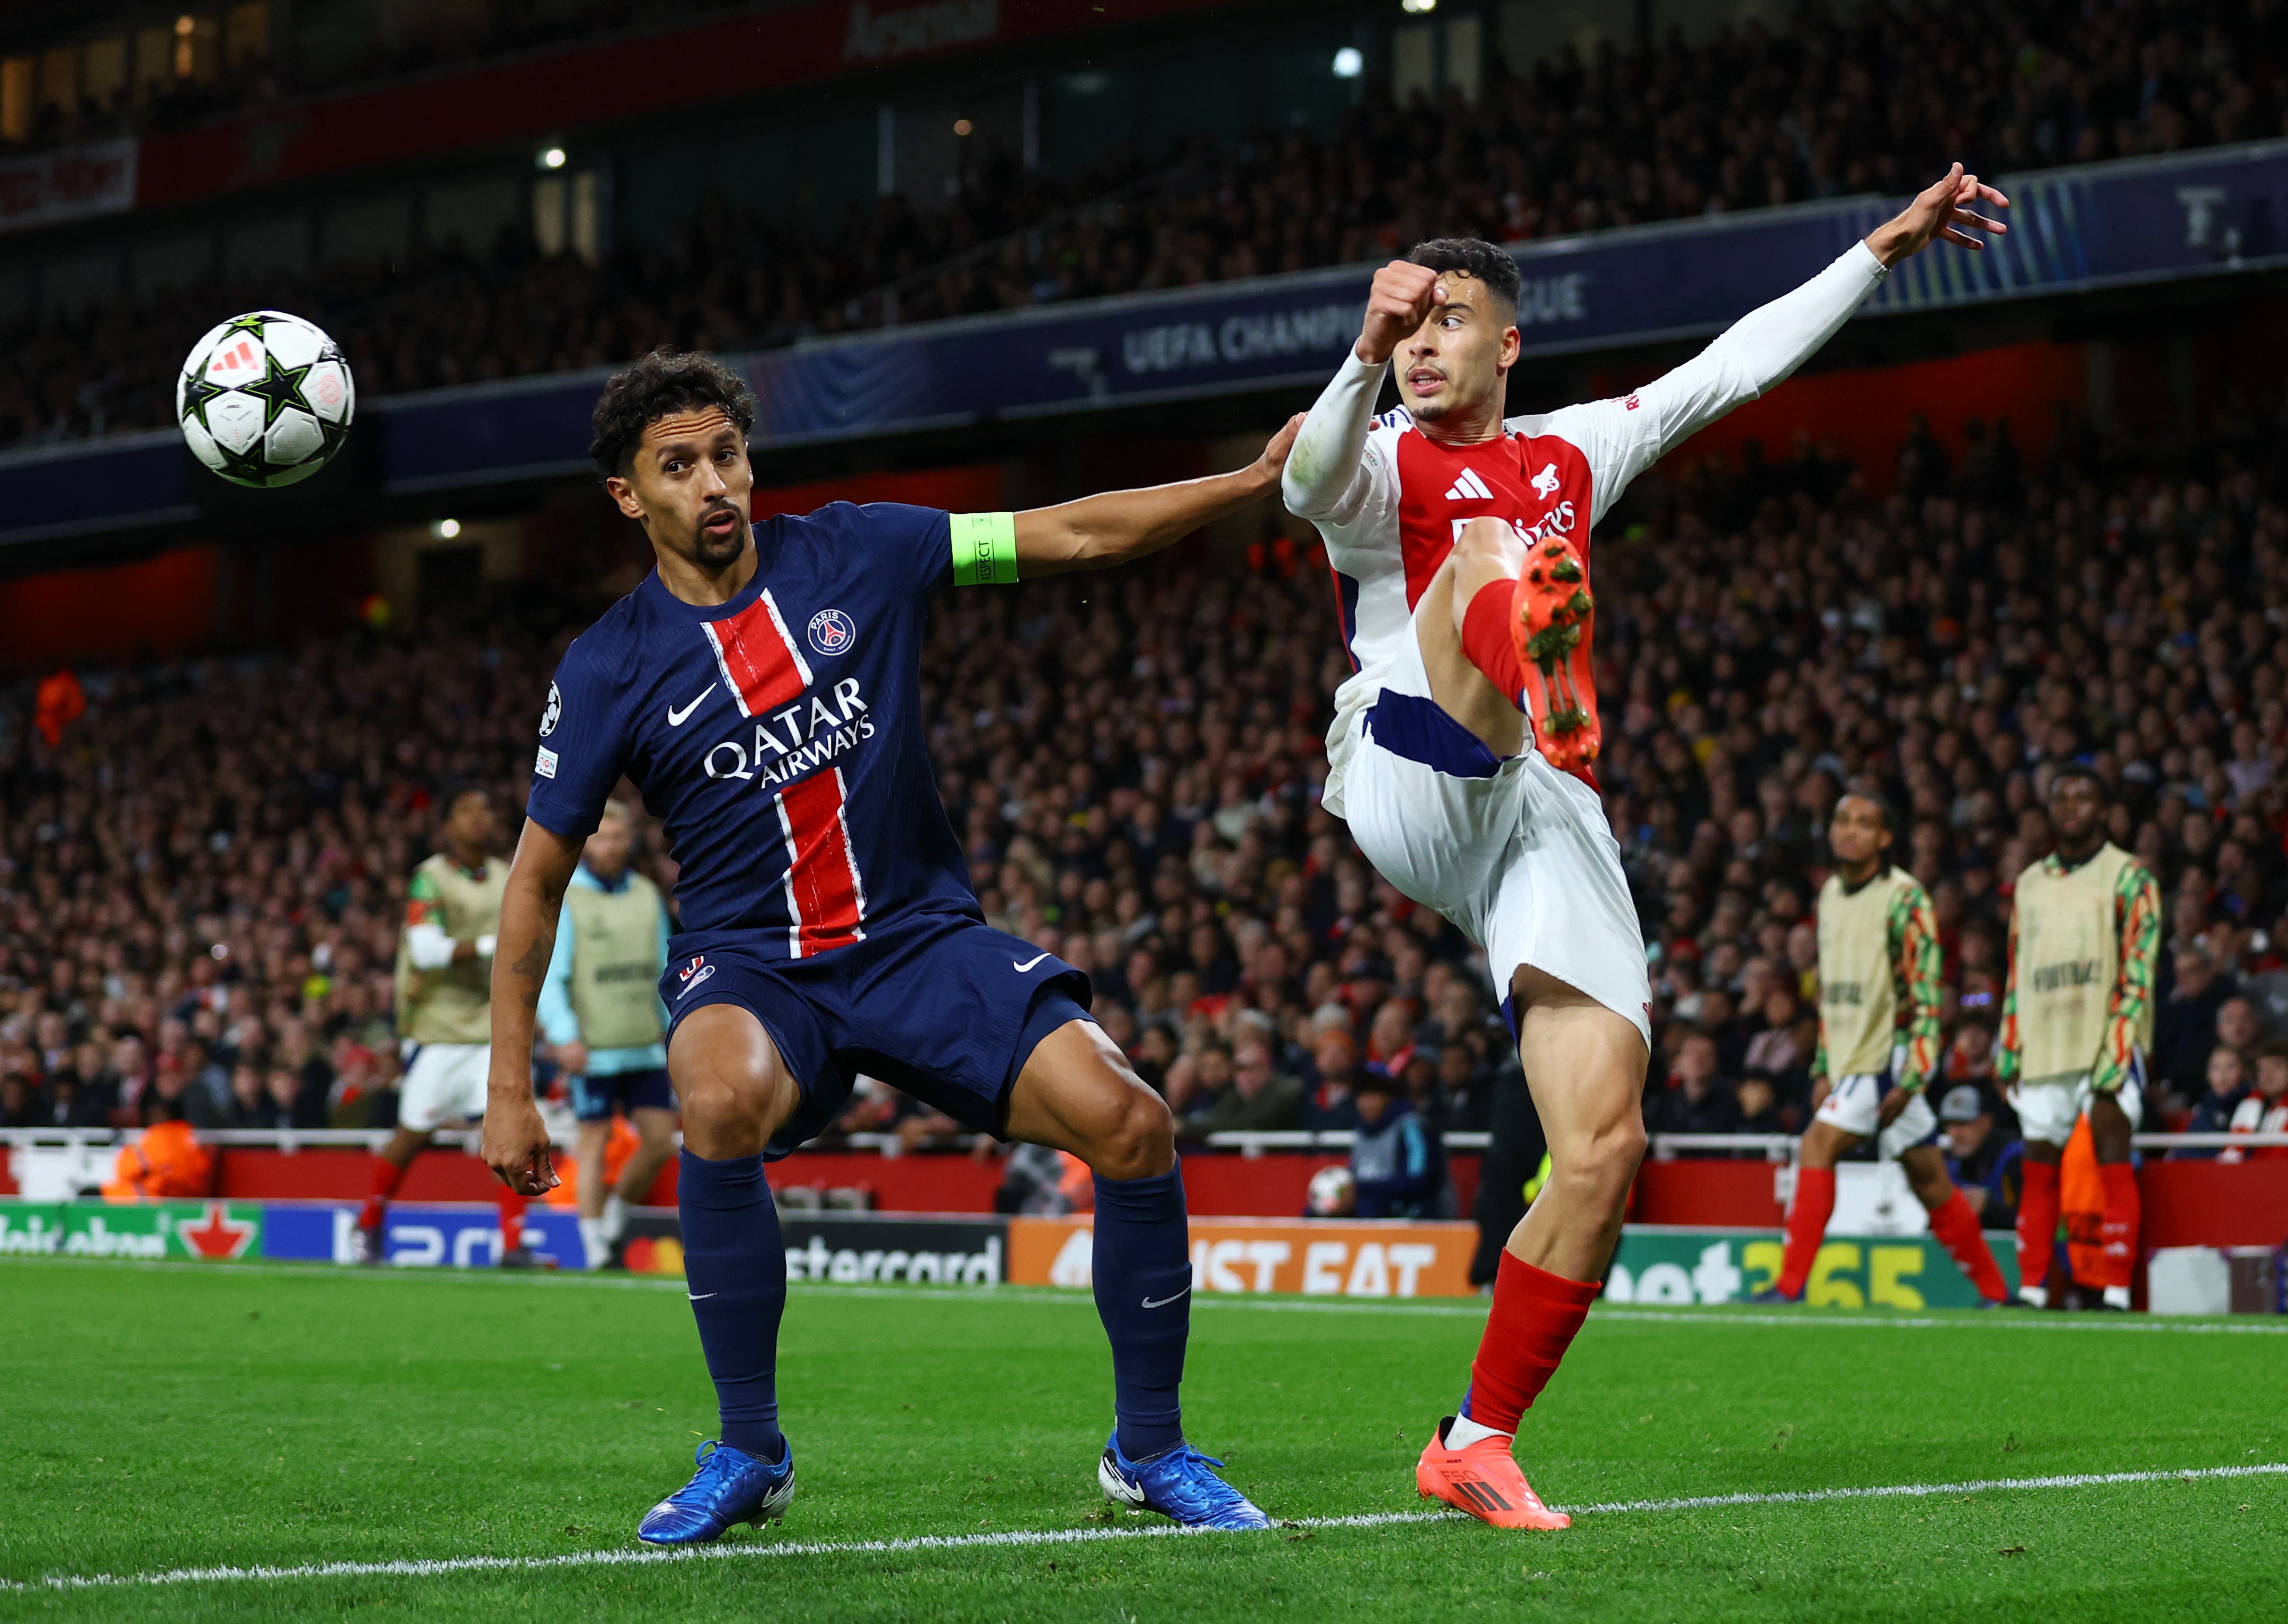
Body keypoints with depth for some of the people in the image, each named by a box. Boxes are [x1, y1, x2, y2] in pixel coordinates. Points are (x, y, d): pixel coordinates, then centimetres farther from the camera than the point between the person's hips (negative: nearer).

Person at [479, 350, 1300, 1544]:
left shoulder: (855, 555, 1)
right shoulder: (609, 670, -3)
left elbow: (1072, 537, 3)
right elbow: (537, 876, 4)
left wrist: (1257, 479, -7)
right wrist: (510, 1087, 0)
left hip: (923, 937, 2)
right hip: (750, 964, -2)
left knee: (1130, 1124, -19)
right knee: (725, 1101, -37)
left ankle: (1150, 1450, 4)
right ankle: (747, 1455, -17)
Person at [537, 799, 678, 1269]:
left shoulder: (648, 896, 13)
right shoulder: (564, 900, -3)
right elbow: (547, 976, -9)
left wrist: (677, 1031, 16)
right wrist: (564, 1036, -21)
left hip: (646, 1048, 5)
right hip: (592, 1049, -5)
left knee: (661, 1142, 2)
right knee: (595, 1143, -2)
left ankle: (616, 1217, 23)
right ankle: (596, 1249, 4)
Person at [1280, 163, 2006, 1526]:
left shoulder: (1569, 454, 21)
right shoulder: (1382, 467, 4)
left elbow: (1738, 364, 28)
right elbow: (1312, 481, -21)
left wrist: (1887, 248, 29)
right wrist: (1366, 355, -41)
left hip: (1550, 823, 5)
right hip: (1414, 788, -4)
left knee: (1606, 1149, -7)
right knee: (1487, 559, -30)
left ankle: (1478, 1444, 6)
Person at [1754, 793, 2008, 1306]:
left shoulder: (1904, 898, -11)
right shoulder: (1830, 895, 13)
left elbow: (1925, 995, -14)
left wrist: (1908, 1080, -18)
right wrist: (1823, 1067, 18)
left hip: (1887, 1053, -8)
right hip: (1849, 1059, 8)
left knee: (1817, 1146, -16)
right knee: (1930, 1181, 10)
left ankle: (1790, 1286, -14)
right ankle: (1995, 1291, 17)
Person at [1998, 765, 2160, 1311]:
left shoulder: (2128, 878, 0)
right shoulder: (2031, 883, 17)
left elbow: (2138, 974, -8)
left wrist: (2116, 1051, -17)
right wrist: (2009, 1052, 12)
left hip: (2105, 1042, -5)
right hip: (2045, 1049, 5)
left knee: (2112, 1159, -9)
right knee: (2039, 1169, 5)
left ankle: (2117, 1292, -10)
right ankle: (2032, 1291, 9)